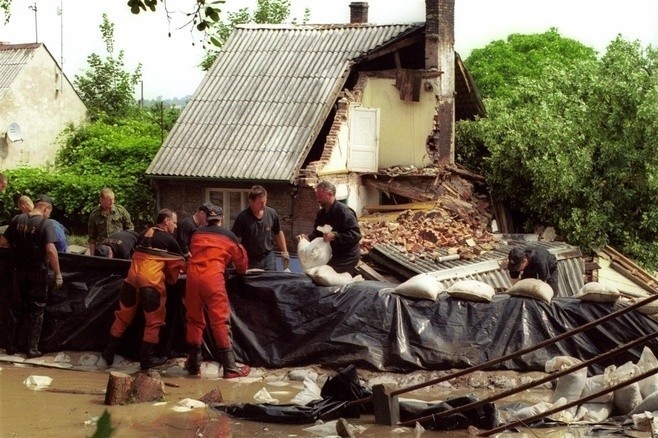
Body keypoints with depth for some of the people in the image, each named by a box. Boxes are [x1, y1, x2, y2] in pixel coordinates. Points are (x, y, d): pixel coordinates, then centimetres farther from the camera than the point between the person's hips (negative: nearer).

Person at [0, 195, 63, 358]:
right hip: (38, 272, -4)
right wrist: (58, 274, -17)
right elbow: (50, 250, -23)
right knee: (36, 309, 7)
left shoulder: (17, 220, 0)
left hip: (19, 271, 4)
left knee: (17, 307, 17)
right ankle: (32, 349, 7)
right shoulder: (46, 223, -14)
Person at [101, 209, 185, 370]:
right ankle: (146, 358, 8)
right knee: (154, 321, 6)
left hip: (133, 277, 6)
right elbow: (181, 263, 12)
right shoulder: (169, 240, 4)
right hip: (152, 281, -6)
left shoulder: (144, 235, 20)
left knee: (123, 317, 15)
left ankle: (109, 352, 19)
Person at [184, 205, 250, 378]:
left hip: (192, 276, 3)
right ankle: (230, 368, -5)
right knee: (220, 321, -3)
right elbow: (241, 258, 27)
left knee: (194, 320, 14)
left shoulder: (196, 234, 23)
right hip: (213, 277, -3)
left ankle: (193, 364, 17)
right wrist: (241, 271, 50)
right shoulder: (228, 236, 15)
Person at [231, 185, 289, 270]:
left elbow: (278, 233, 14)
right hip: (250, 260, -3)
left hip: (268, 258, 3)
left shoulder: (272, 213, 0)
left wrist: (284, 253, 16)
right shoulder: (242, 217, -13)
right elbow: (236, 239, -11)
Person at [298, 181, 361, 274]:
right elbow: (316, 232, 18)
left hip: (345, 260, -9)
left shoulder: (344, 211, -19)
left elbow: (356, 235, -27)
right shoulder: (322, 213, 10)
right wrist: (307, 238, -4)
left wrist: (335, 236, -36)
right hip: (331, 259, 9)